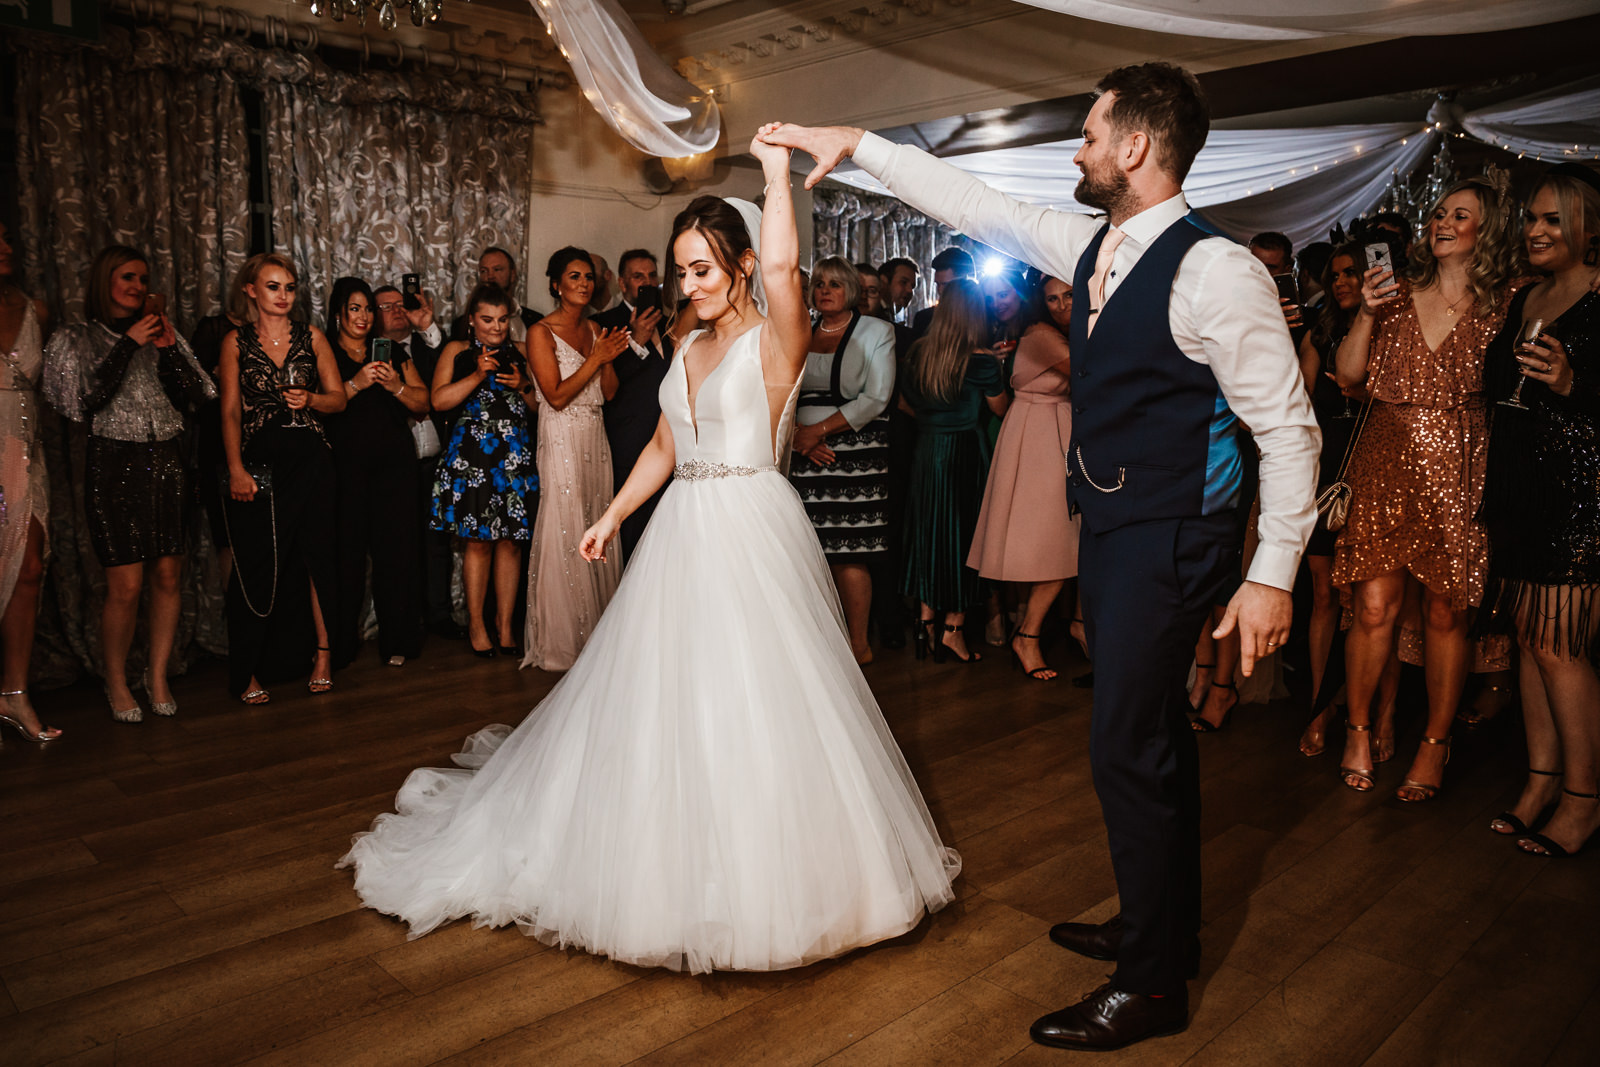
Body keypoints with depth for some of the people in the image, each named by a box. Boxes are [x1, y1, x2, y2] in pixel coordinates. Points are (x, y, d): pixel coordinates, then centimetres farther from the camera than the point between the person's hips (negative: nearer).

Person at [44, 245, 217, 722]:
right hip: (114, 463, -3)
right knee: (125, 585, -6)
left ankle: (158, 675, 19)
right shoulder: (75, 338, 5)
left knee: (169, 575, 3)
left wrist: (168, 349, -8)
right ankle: (116, 682, 13)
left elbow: (195, 394, 6)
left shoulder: (163, 331, 15)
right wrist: (128, 344, -10)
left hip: (166, 462, 3)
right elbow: (87, 400, -9)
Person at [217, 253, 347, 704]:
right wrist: (236, 469, -8)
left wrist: (310, 400, -12)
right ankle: (252, 671, 8)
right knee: (258, 564, -1)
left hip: (309, 460, 1)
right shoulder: (236, 342, 7)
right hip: (258, 461, -1)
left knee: (318, 555, -1)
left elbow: (338, 398, 10)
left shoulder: (312, 337, 9)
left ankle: (323, 654, 12)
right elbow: (231, 411, 2)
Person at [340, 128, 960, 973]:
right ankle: (670, 862, 32)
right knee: (664, 700, 12)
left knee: (755, 704, -3)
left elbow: (782, 267, -29)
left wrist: (777, 168, -18)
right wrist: (612, 515, 17)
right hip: (683, 532, 7)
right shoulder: (691, 345, 14)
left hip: (751, 536, -7)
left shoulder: (775, 340, -7)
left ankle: (767, 872, 15)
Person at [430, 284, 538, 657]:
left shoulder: (520, 353, 15)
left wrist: (522, 386, -2)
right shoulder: (457, 352, 8)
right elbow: (439, 400, -3)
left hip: (515, 455, 2)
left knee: (510, 539, 2)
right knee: (478, 539, -1)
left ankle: (505, 623, 12)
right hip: (472, 455, -2)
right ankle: (476, 624, 12)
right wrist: (477, 375, -12)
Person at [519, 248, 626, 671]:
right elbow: (557, 395, -14)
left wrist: (609, 358, -8)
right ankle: (560, 643, 5)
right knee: (563, 537, -5)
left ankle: (596, 635, 17)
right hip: (562, 442, -6)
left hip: (595, 442, 6)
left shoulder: (594, 329, 13)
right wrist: (596, 357, -15)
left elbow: (610, 392, 9)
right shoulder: (541, 333, -6)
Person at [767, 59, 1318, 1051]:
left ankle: (1152, 984, 14)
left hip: (1169, 539, -8)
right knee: (1151, 731, 18)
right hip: (1111, 525, 8)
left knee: (1129, 743, -4)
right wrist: (859, 143, 15)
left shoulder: (1217, 271, -17)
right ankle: (1162, 929, 36)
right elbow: (974, 203, 15)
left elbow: (1289, 428, -16)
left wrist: (1273, 574, -18)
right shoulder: (1094, 245, 7)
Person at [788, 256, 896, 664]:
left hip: (856, 453, -4)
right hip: (806, 456, 4)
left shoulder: (876, 331, 4)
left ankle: (859, 644, 3)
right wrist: (798, 435, -8)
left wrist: (818, 430, -11)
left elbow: (875, 398, -6)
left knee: (847, 554, -7)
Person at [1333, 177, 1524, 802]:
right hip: (1387, 463, 1)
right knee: (1374, 607, -2)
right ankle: (1358, 728, 17)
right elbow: (1348, 374, 4)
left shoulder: (1503, 304, 6)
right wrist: (1366, 314, -7)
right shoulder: (1399, 294, 10)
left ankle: (1436, 744, 20)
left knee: (1446, 612, 4)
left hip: (1460, 469, -1)